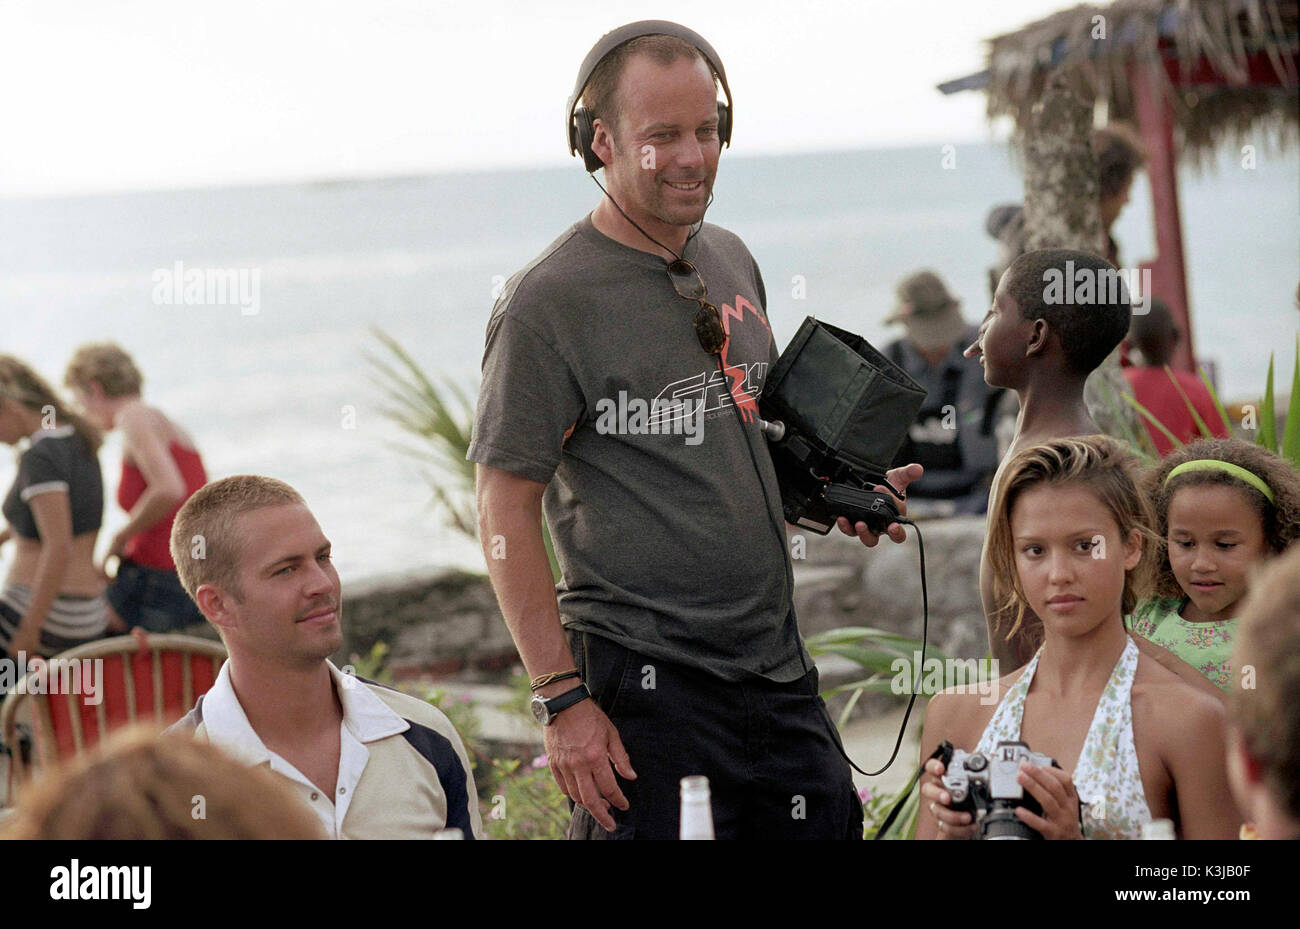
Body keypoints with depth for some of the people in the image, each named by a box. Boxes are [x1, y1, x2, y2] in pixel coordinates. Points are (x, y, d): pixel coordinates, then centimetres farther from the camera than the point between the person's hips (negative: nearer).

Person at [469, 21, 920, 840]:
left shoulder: (731, 261, 12)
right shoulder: (549, 303, -11)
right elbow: (507, 512, -12)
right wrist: (562, 698, -17)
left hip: (777, 668, 7)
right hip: (643, 675, -7)